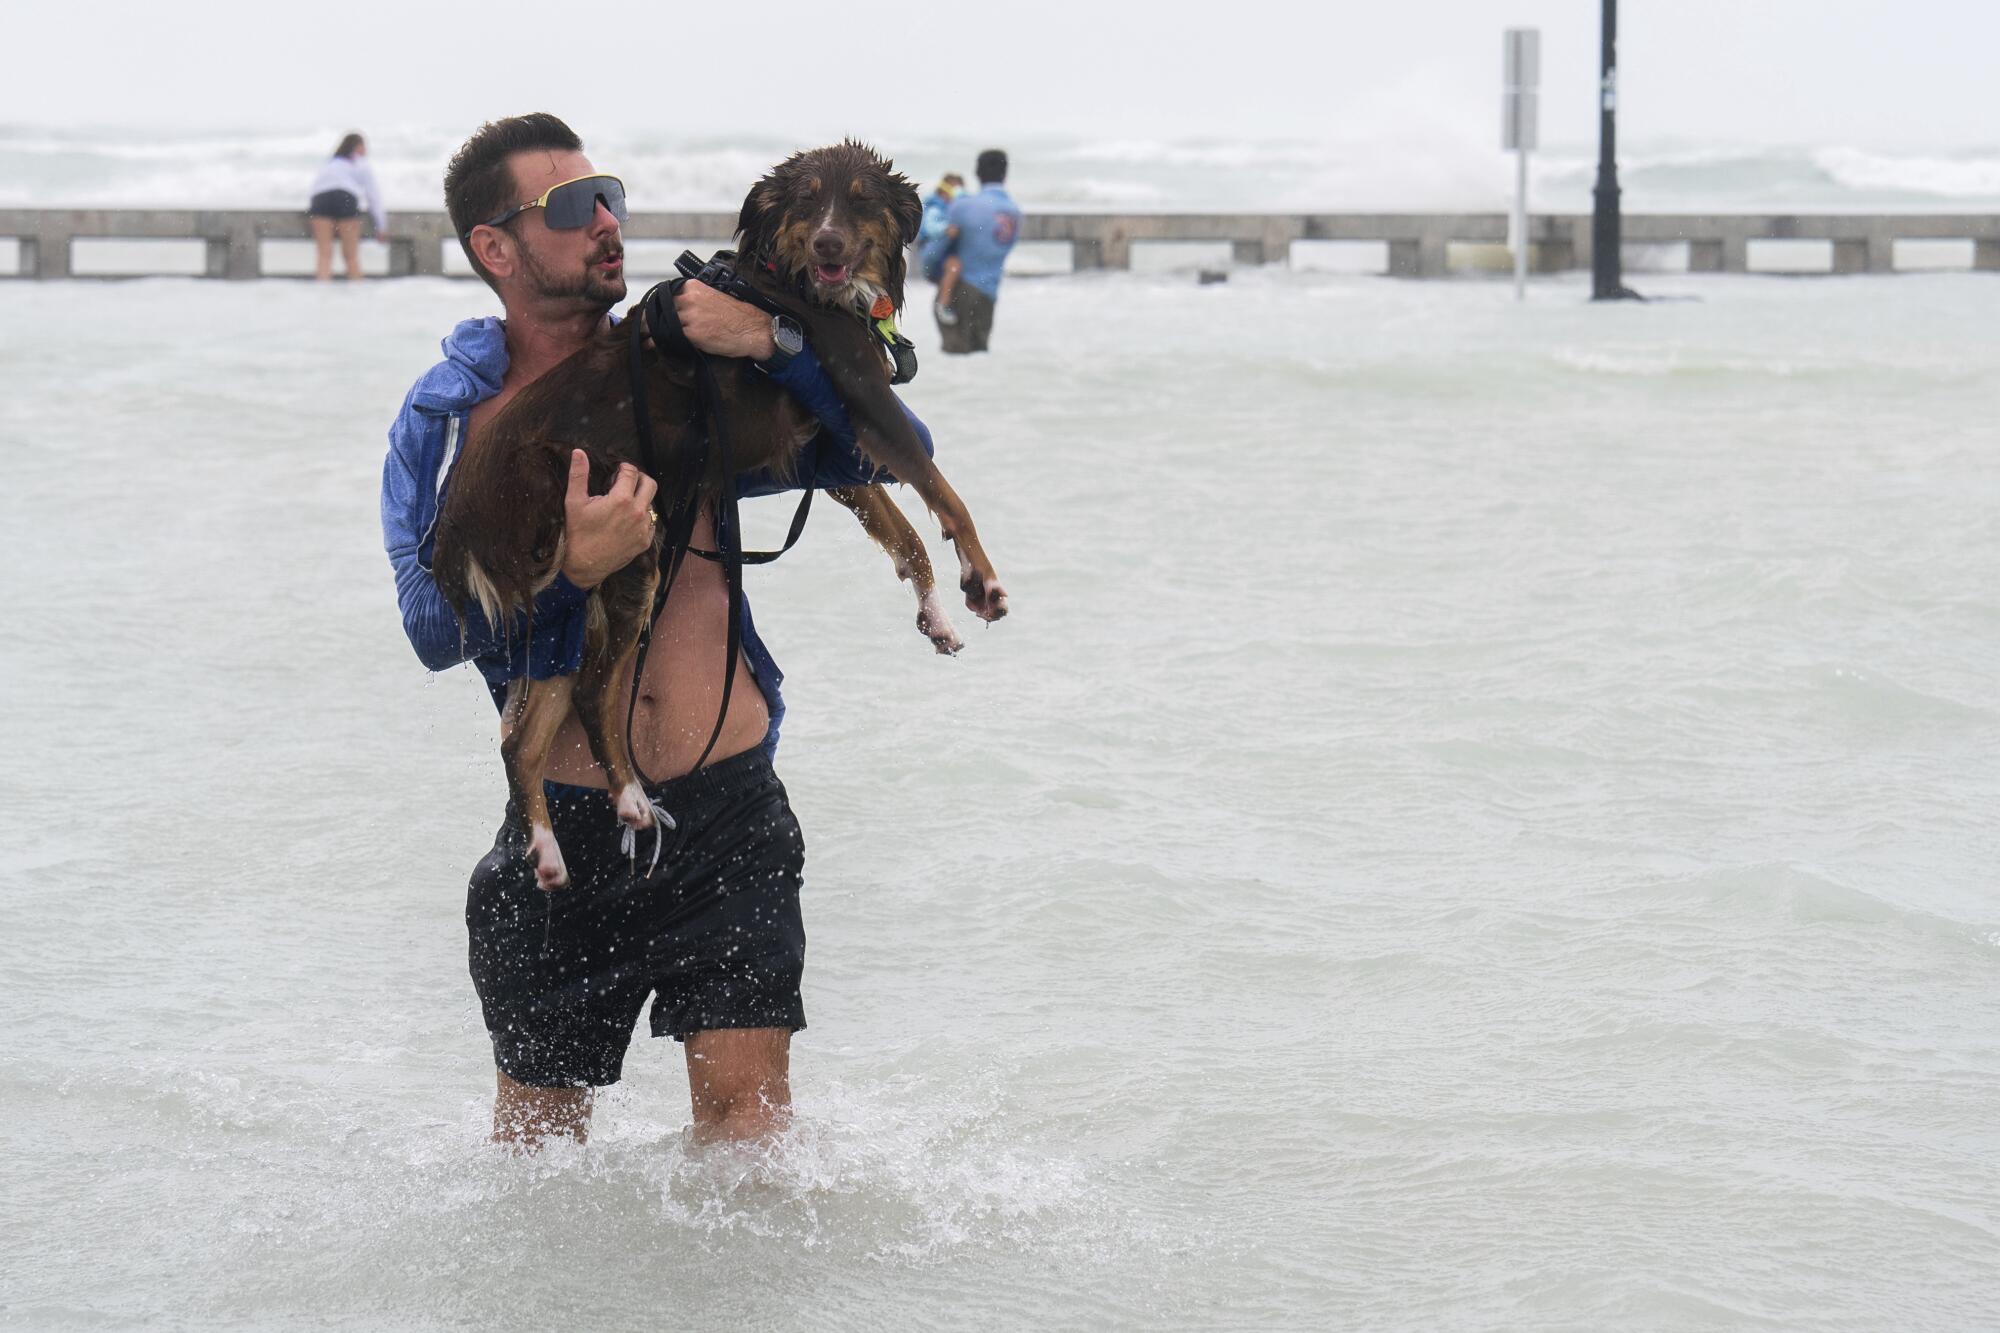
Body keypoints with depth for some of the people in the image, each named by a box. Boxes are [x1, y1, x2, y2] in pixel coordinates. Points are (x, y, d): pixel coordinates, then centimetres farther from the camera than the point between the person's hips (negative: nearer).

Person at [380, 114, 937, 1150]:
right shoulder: (447, 419, -1)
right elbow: (434, 626, -13)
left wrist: (777, 345, -14)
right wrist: (571, 567, -29)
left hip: (729, 818, 1)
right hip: (567, 830, -1)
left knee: (747, 1108, -10)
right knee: (537, 1141, 10)